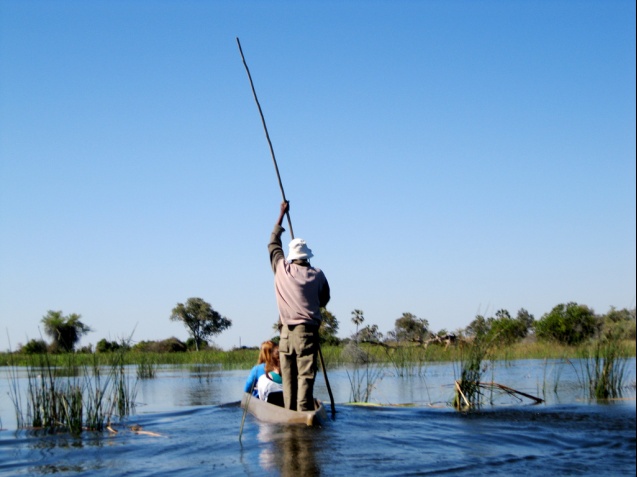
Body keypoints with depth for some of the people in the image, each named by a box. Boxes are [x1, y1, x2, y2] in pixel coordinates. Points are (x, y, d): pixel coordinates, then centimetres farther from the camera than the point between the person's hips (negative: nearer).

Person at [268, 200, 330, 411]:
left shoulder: (282, 269, 6)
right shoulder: (317, 275, 2)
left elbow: (273, 243, 22)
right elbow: (324, 299, 15)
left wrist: (282, 214, 31)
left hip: (286, 331, 2)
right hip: (308, 330, -2)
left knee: (288, 376, 5)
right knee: (305, 375, -6)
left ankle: (290, 412, 3)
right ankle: (304, 411, -13)